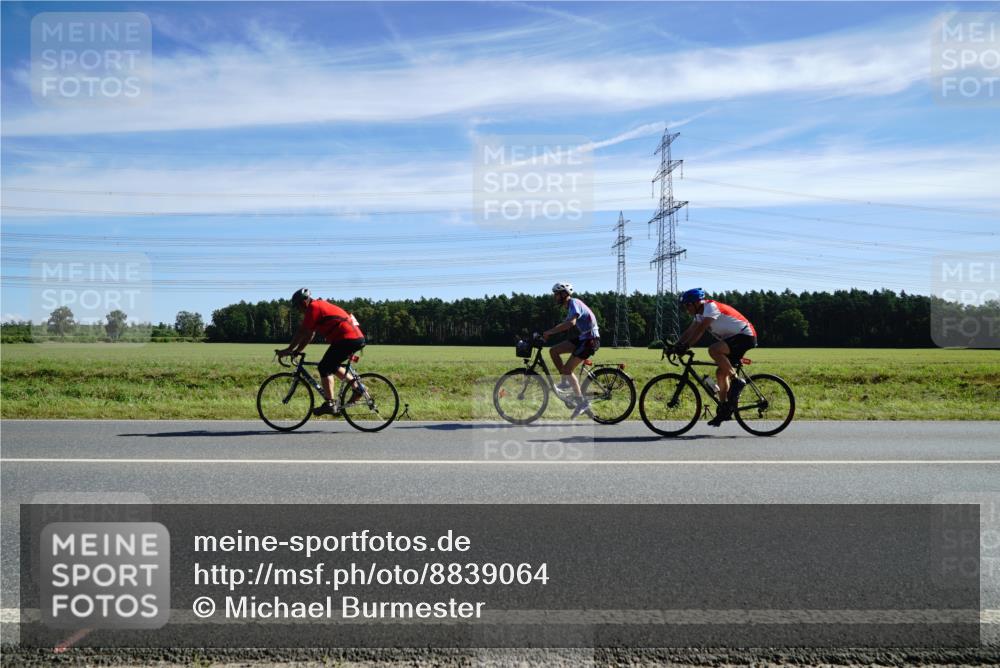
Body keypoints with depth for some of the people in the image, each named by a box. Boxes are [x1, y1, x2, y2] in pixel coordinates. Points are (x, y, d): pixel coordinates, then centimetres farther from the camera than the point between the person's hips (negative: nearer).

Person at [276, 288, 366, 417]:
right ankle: (357, 386, 17)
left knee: (324, 367, -4)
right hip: (357, 338, 10)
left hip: (347, 339, -10)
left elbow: (302, 333, -8)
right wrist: (297, 351, 21)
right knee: (332, 365, 23)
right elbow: (309, 334, 25)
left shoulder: (313, 307, -6)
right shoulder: (320, 306, 23)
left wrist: (288, 350, -1)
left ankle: (329, 404, -5)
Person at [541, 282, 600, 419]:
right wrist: (549, 333, 9)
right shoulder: (570, 305, 15)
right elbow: (566, 325, 21)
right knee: (553, 350, 3)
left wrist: (550, 332, -30)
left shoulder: (574, 303, -16)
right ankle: (566, 383, 9)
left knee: (567, 370, -11)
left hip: (589, 339, -9)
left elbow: (571, 323, -33)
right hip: (582, 338, 9)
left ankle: (582, 403, -5)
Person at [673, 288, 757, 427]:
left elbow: (700, 330, -28)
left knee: (713, 349, -30)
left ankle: (737, 381, -19)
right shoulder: (701, 313, 12)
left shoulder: (711, 306, -17)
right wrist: (675, 346, -5)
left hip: (745, 336, -10)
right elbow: (689, 331, 7)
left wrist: (686, 346, -33)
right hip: (734, 338, 10)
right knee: (720, 373, 5)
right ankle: (724, 411, 10)